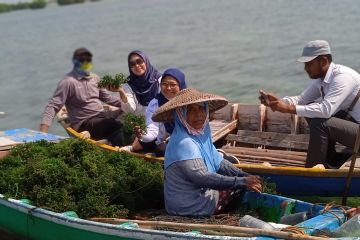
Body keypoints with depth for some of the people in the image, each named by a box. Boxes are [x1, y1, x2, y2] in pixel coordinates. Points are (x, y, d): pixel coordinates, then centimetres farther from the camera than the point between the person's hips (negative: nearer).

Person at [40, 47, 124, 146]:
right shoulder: (68, 82, -8)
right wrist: (42, 134, -23)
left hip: (102, 118, 7)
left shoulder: (95, 78, 14)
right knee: (118, 126, -30)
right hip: (85, 124, -7)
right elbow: (53, 106, -12)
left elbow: (107, 97, 24)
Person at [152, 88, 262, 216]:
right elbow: (202, 177, -34)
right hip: (190, 207, -8)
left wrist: (245, 176, -6)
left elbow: (218, 162, 8)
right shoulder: (183, 142, -26)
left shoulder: (201, 133, 3)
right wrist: (242, 182, -32)